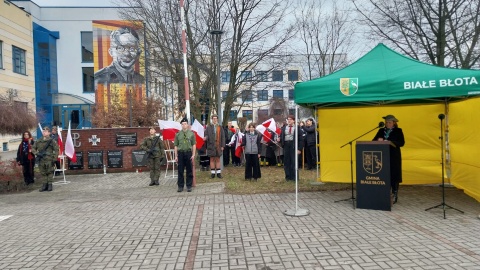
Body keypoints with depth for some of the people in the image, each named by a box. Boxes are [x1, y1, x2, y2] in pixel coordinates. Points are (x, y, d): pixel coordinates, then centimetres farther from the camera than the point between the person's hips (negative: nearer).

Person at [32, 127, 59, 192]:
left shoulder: (52, 141, -2)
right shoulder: (39, 141, 11)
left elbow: (56, 150, -3)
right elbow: (33, 148, 16)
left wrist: (54, 158, -9)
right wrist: (36, 153, -3)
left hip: (49, 160, -4)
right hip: (41, 160, 4)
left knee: (49, 173, 0)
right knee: (43, 173, 9)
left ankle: (50, 185, 7)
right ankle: (45, 185, 17)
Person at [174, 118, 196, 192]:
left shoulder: (191, 133, 3)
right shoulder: (178, 134, 5)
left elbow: (194, 145, 3)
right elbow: (176, 146, 6)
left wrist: (193, 155, -3)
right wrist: (176, 156, 2)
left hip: (188, 153, -1)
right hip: (180, 153, 1)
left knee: (189, 171, 6)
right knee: (180, 171, 5)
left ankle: (189, 186, 16)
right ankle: (180, 186, 16)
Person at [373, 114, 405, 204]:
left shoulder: (398, 131, 2)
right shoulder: (381, 130, 13)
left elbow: (402, 143, -7)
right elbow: (374, 140, 7)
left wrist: (390, 142, -20)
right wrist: (378, 140, -16)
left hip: (394, 157, -3)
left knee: (393, 175, 0)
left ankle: (395, 196, 8)